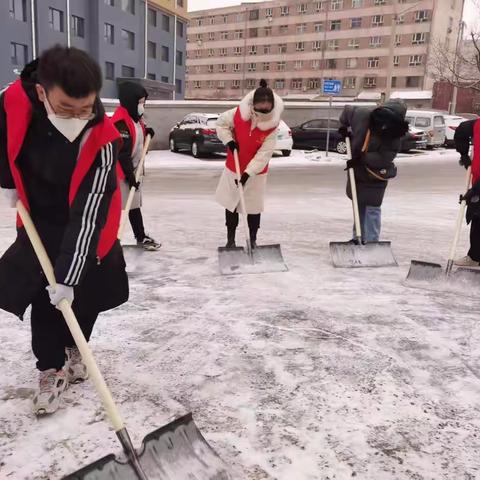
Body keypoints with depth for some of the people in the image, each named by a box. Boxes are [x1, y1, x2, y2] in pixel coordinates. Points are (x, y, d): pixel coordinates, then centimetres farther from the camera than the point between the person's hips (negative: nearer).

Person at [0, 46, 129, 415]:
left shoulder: (103, 142, -33)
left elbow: (88, 215, -34)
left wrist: (68, 276, -34)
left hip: (86, 230, -2)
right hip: (39, 222, 2)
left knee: (83, 298, 9)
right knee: (43, 300, 0)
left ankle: (74, 351, 35)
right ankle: (51, 370, 15)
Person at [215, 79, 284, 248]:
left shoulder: (272, 125, -21)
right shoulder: (238, 114, -18)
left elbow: (264, 153, -23)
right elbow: (221, 123, 2)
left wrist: (248, 172, -29)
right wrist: (229, 141, -14)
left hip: (256, 173, -1)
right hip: (233, 168, 2)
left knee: (254, 207, 7)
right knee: (231, 203, 10)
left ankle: (253, 240, 23)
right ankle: (230, 239, 23)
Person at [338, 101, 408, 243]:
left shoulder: (394, 136, -20)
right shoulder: (362, 114, -14)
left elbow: (383, 158, -27)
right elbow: (347, 110, 6)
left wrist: (361, 158, -32)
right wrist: (343, 127, -2)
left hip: (375, 177, -4)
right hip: (357, 172, 4)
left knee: (372, 209, -5)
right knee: (358, 207, 15)